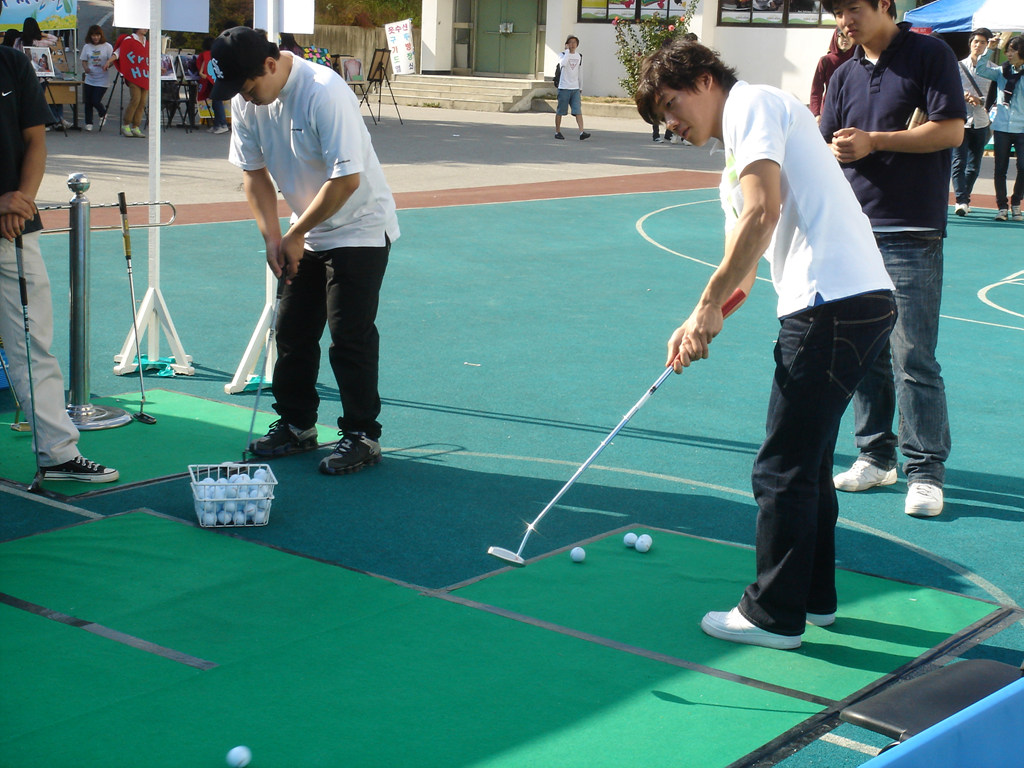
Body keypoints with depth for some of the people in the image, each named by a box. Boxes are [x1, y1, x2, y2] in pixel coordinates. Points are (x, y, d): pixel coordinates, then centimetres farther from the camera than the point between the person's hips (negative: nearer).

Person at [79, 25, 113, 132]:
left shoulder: (107, 46, -2)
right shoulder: (87, 47, 7)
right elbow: (84, 61, 10)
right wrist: (86, 68, -12)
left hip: (102, 80, -4)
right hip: (89, 79, 4)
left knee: (96, 101, -9)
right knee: (88, 102, 5)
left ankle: (103, 114, 23)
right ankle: (88, 123, 18)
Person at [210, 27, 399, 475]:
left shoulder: (324, 93, -27)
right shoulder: (246, 101, -4)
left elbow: (346, 179, -27)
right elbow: (254, 172, 4)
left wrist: (296, 234, -19)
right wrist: (272, 236, -8)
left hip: (359, 231, -7)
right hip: (306, 236, 7)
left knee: (349, 337, -8)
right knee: (292, 331, 10)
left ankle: (362, 436, 4)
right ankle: (297, 425, 24)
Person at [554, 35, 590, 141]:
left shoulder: (579, 57, 13)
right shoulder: (563, 55, -3)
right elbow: (563, 63, -28)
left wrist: (581, 87, 21)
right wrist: (567, 50, -19)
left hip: (575, 88, 4)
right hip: (564, 88, -4)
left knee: (578, 110, -8)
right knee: (560, 111, 4)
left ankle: (582, 133, -16)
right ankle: (557, 132, 17)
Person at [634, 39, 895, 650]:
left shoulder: (752, 105, -4)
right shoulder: (737, 162, 27)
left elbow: (762, 214, -18)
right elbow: (743, 268, 26)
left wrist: (708, 306, -13)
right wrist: (706, 321, 10)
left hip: (836, 304, -10)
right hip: (860, 301, 10)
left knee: (784, 468, -2)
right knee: (808, 461, 19)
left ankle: (774, 615, 9)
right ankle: (814, 597, 31)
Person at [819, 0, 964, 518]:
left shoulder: (928, 55, -2)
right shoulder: (845, 75, 15)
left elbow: (952, 129, -10)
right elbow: (826, 144, 14)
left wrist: (874, 141, -14)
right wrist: (834, 150, -10)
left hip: (912, 234, -6)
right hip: (854, 230, 6)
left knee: (913, 357, -7)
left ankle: (925, 471, 1)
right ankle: (877, 456, 21)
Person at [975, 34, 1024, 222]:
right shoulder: (1002, 71, 7)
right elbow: (981, 70, 2)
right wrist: (990, 50, -5)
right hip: (1001, 127, 2)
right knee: (1000, 169, 3)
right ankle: (1002, 207, 10)